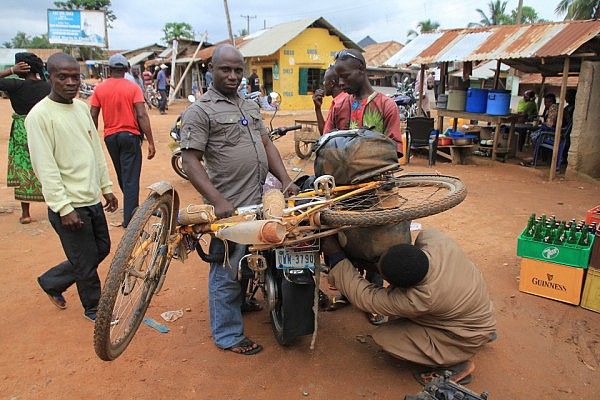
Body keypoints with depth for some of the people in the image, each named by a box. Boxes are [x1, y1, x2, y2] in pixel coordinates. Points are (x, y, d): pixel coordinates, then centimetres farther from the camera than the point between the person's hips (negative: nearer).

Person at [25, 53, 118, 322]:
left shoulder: (82, 107, 8)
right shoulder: (40, 115, -14)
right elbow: (45, 167, -17)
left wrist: (106, 187, 14)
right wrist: (64, 208, -19)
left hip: (92, 199, 8)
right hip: (69, 205, -8)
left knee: (102, 249, 20)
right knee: (86, 262, 5)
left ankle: (51, 282, 39)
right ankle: (92, 308, 30)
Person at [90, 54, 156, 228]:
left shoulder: (99, 89, 2)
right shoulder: (133, 88, -7)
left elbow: (93, 116, 2)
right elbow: (142, 115, -14)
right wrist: (151, 142, -13)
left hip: (110, 136, 4)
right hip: (130, 135, -4)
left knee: (121, 176, 20)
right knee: (131, 179, -1)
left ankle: (132, 208, 37)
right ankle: (129, 220, -3)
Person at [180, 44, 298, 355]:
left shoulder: (251, 107, 15)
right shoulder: (200, 111, -9)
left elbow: (267, 145, 15)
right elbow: (190, 162, -15)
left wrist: (286, 181, 3)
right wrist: (218, 200, -25)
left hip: (259, 201, 8)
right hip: (230, 207, -7)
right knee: (227, 271, 5)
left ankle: (242, 301, 46)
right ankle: (228, 335, 20)